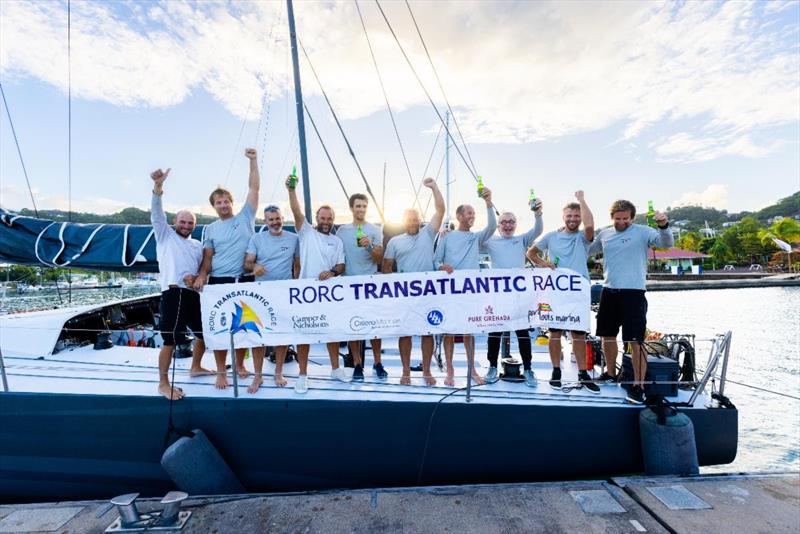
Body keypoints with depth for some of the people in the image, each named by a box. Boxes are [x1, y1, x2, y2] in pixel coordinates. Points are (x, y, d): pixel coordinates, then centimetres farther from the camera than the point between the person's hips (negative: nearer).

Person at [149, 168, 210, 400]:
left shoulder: (198, 245, 22)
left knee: (204, 333, 16)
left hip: (195, 294, 6)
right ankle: (163, 384, 5)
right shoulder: (165, 235, 9)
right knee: (170, 340, -8)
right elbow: (157, 214, -6)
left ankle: (195, 367, 38)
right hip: (174, 293, -6)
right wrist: (158, 185, -20)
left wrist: (195, 278, -3)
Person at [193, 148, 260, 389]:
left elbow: (254, 188, 0)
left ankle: (240, 364, 27)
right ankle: (221, 371, 13)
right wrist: (201, 276, -11)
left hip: (245, 281, 0)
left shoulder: (245, 218, 6)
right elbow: (208, 257, 7)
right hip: (219, 282, 1)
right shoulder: (211, 229, 10)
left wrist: (252, 160, -5)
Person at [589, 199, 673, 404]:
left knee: (636, 341, -7)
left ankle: (638, 386, 2)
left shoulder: (642, 232, -4)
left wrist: (664, 226, -37)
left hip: (633, 293, -5)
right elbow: (586, 250, 23)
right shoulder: (604, 234, 10)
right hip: (609, 291, 6)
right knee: (608, 335, 16)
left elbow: (666, 243, -17)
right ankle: (610, 373, 34)